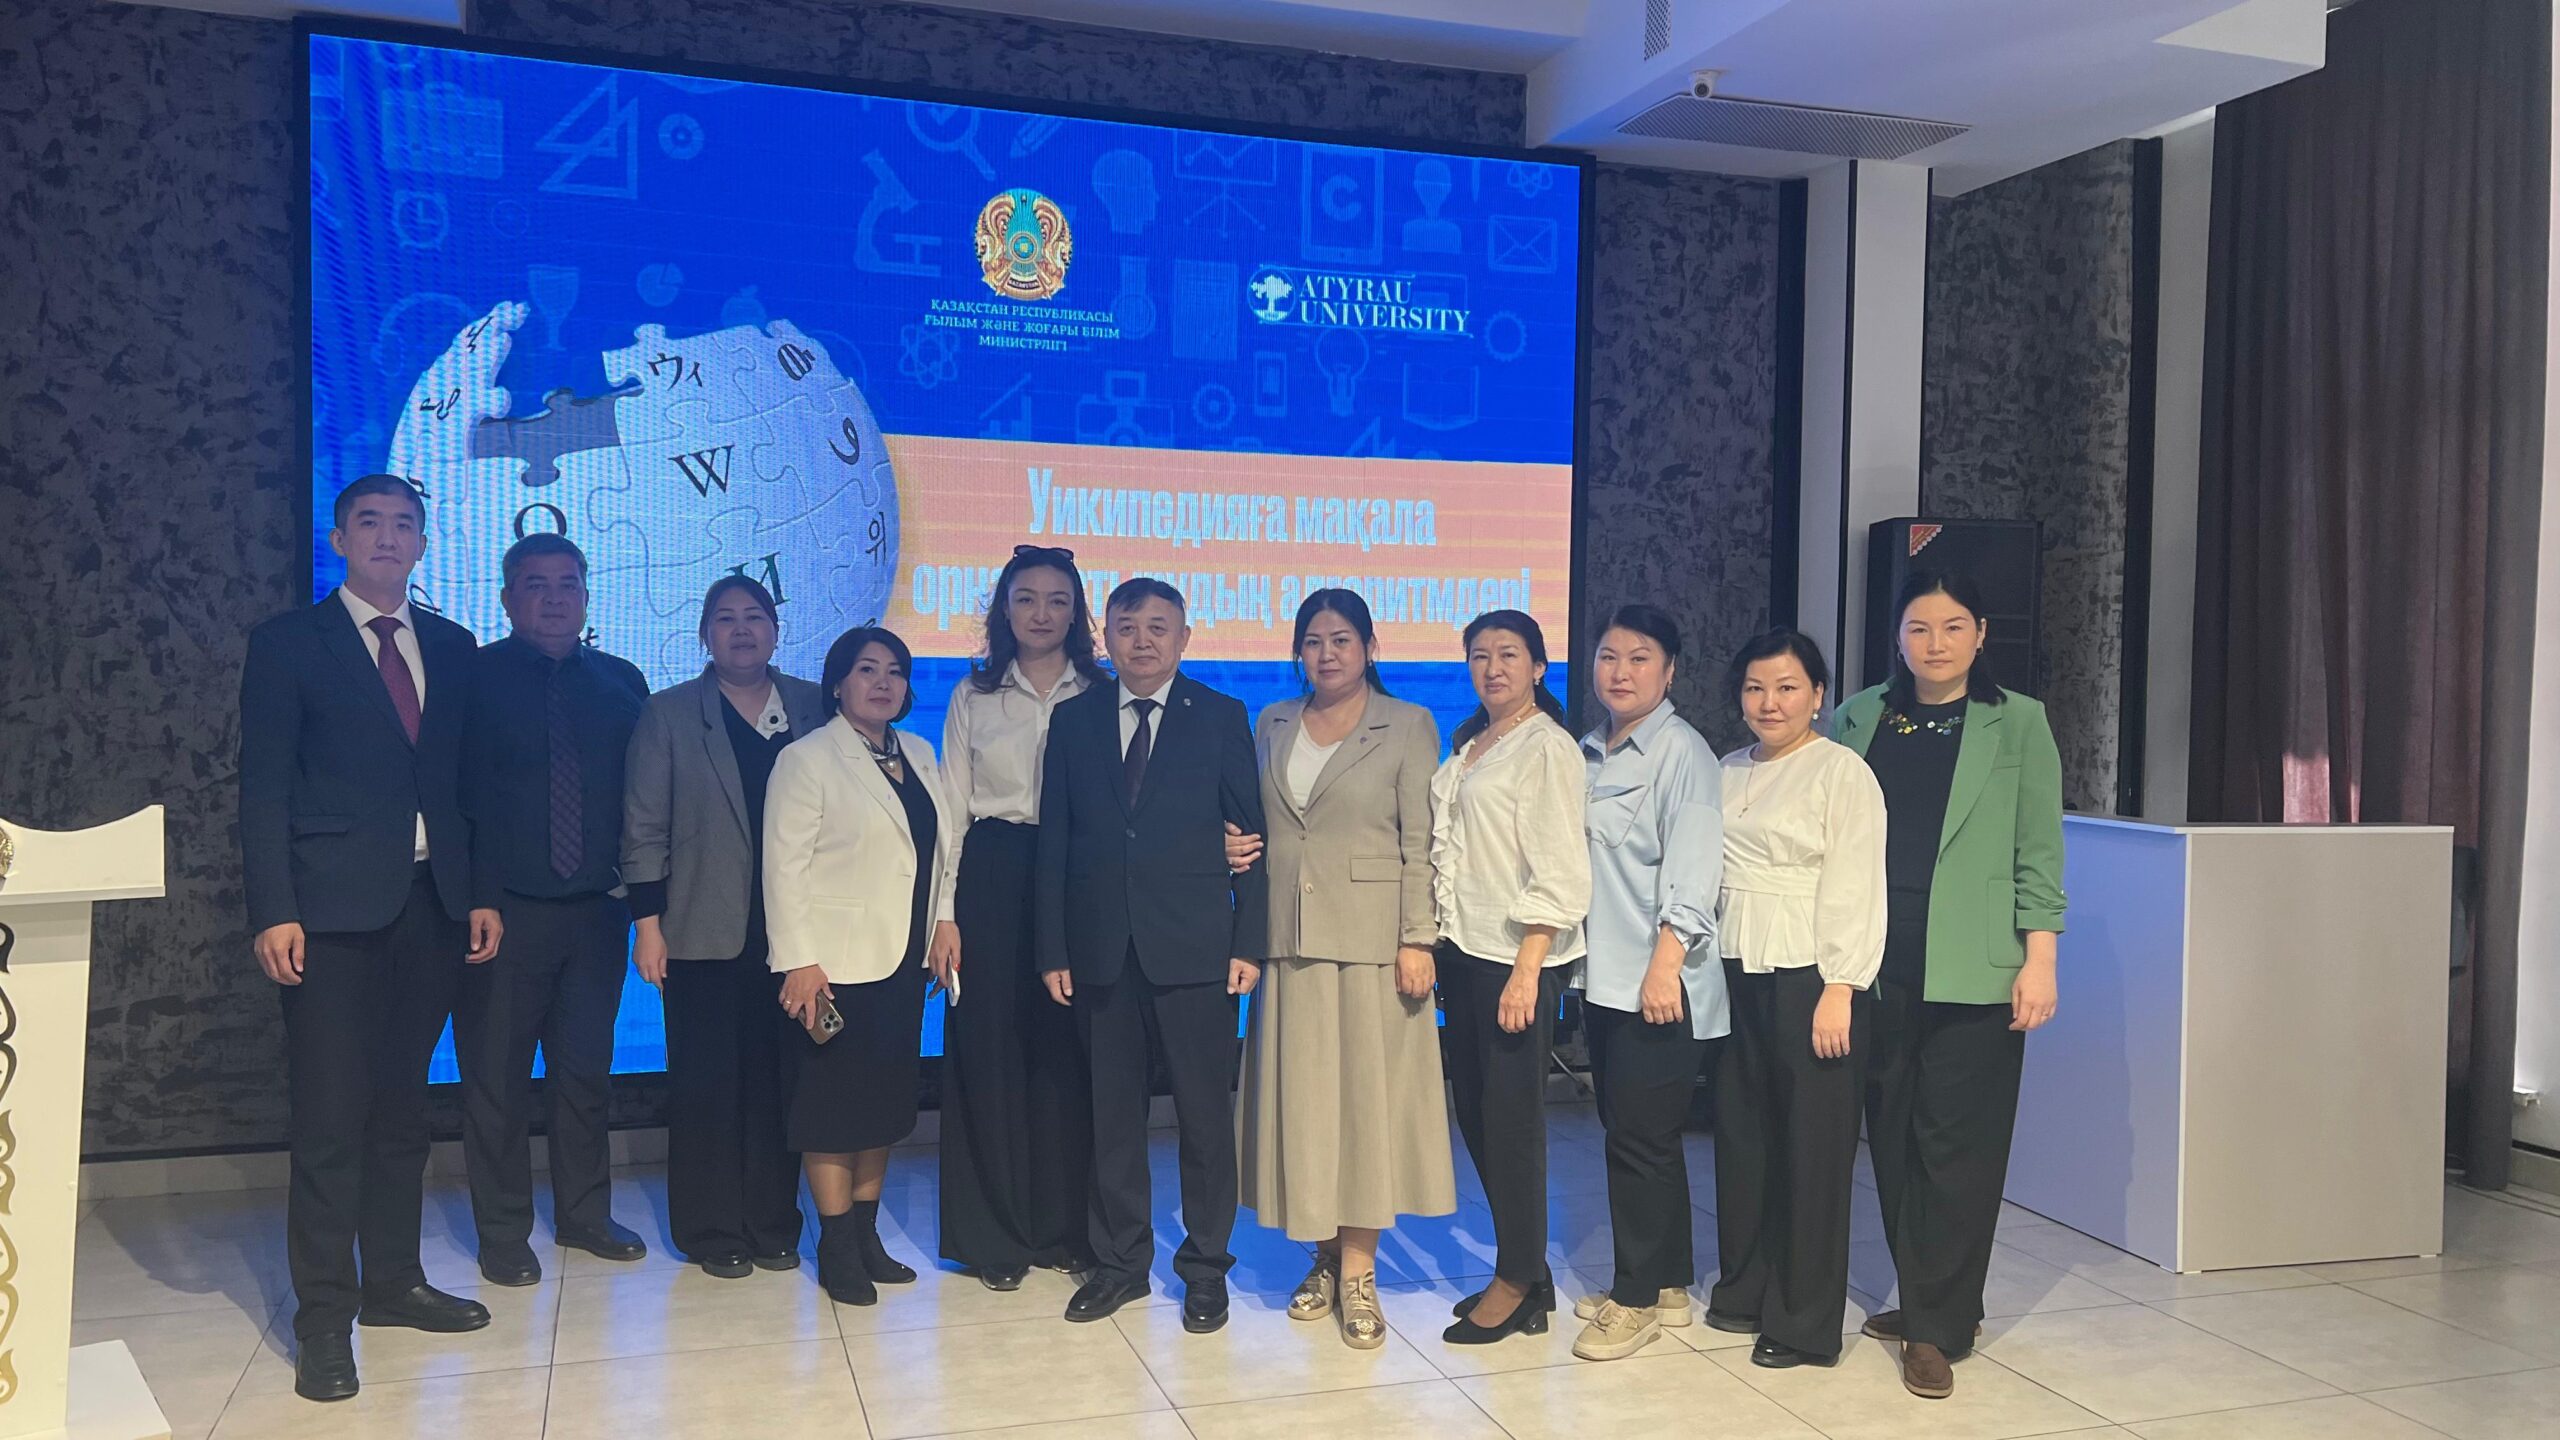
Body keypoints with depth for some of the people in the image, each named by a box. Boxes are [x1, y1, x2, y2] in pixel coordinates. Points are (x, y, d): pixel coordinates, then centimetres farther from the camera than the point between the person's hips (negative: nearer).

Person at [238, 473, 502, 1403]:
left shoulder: (452, 648, 13)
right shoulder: (288, 643, 1)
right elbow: (263, 787, -4)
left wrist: (481, 894, 7)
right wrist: (274, 912, -12)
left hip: (433, 905, 4)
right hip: (335, 906, -4)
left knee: (401, 1107, 12)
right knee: (330, 1117, -2)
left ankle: (393, 1282, 23)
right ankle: (324, 1317, 7)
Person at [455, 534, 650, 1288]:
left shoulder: (621, 683, 8)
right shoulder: (472, 679, -4)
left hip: (597, 908, 4)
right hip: (503, 912, -3)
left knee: (587, 1069, 13)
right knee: (497, 1076, 7)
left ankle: (584, 1214, 28)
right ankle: (504, 1235, 20)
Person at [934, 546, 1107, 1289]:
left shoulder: (1099, 696, 6)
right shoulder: (973, 697, 7)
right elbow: (952, 810, 5)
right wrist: (943, 915, -3)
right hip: (992, 885, 0)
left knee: (1070, 1053, 2)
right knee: (991, 1050, 1)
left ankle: (1066, 1226, 16)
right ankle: (996, 1235, 14)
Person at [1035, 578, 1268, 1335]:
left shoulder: (1220, 718, 3)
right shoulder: (1074, 720, 8)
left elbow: (1249, 834, 1)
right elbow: (1054, 840, 8)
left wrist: (1248, 943, -6)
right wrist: (1053, 948, 2)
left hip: (1194, 946, -2)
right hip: (1100, 946, 2)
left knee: (1205, 1110, 4)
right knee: (1112, 1110, 10)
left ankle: (1206, 1267, 18)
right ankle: (1119, 1260, 24)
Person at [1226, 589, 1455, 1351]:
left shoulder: (1408, 726, -1)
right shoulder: (1273, 725, 11)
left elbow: (1421, 844, -5)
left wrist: (1418, 940, -12)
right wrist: (1237, 849, -4)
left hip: (1371, 939, -4)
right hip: (1292, 940, 4)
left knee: (1367, 1094, 1)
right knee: (1300, 1094, 6)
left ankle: (1358, 1272, 9)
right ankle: (1324, 1256, 19)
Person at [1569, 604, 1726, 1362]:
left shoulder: (1680, 751, -8)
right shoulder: (1589, 753, 14)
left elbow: (1690, 868, -15)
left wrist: (1666, 965, -21)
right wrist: (1577, 961, 13)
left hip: (1658, 983, -8)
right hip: (1602, 977, 8)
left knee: (1640, 1138, -3)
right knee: (1637, 1136, 14)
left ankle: (1636, 1298, 9)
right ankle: (1667, 1283, 25)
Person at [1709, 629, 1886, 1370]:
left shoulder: (1842, 771, -7)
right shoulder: (1729, 772, 13)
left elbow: (1854, 890, -12)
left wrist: (1838, 992, -17)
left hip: (1807, 978, -6)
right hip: (1737, 975, 6)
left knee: (1810, 1146, 1)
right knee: (1740, 1134, 11)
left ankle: (1804, 1321, 12)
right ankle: (1745, 1287, 27)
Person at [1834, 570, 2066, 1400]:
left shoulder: (2017, 723, 1)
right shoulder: (1861, 717, 8)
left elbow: (2039, 852, 0)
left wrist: (2040, 959, -7)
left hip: (1971, 972, -3)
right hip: (1881, 964, 3)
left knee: (1956, 1145, -1)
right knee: (1893, 1139, 9)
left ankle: (1938, 1327, 9)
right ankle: (1922, 1300, 25)